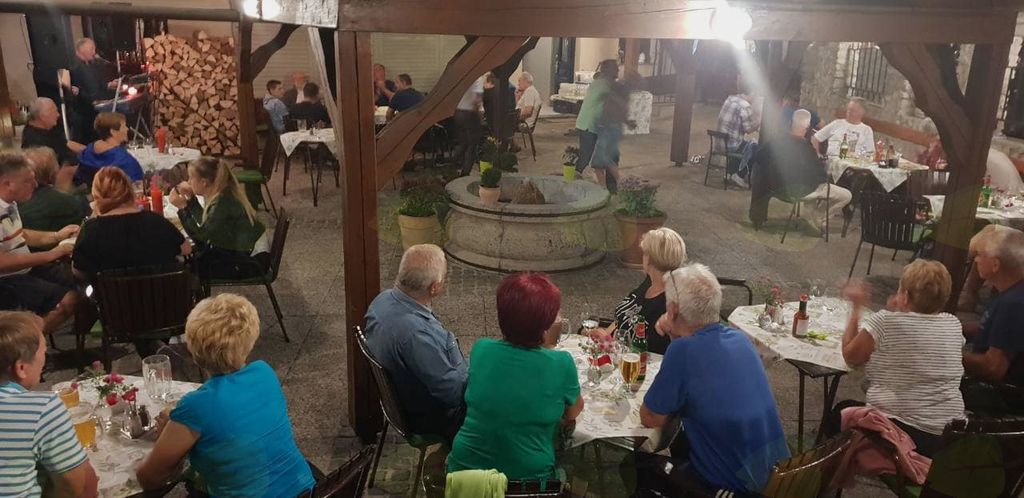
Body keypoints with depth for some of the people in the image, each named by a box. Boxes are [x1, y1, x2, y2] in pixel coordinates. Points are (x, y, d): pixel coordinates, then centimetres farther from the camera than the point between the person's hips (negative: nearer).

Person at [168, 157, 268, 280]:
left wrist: (183, 207, -20)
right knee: (195, 258, 8)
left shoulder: (222, 202, -28)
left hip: (253, 259, -8)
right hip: (240, 250, 9)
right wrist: (191, 198, 1)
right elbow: (206, 222, 7)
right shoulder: (219, 193, -2)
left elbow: (202, 235, -23)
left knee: (197, 266, -3)